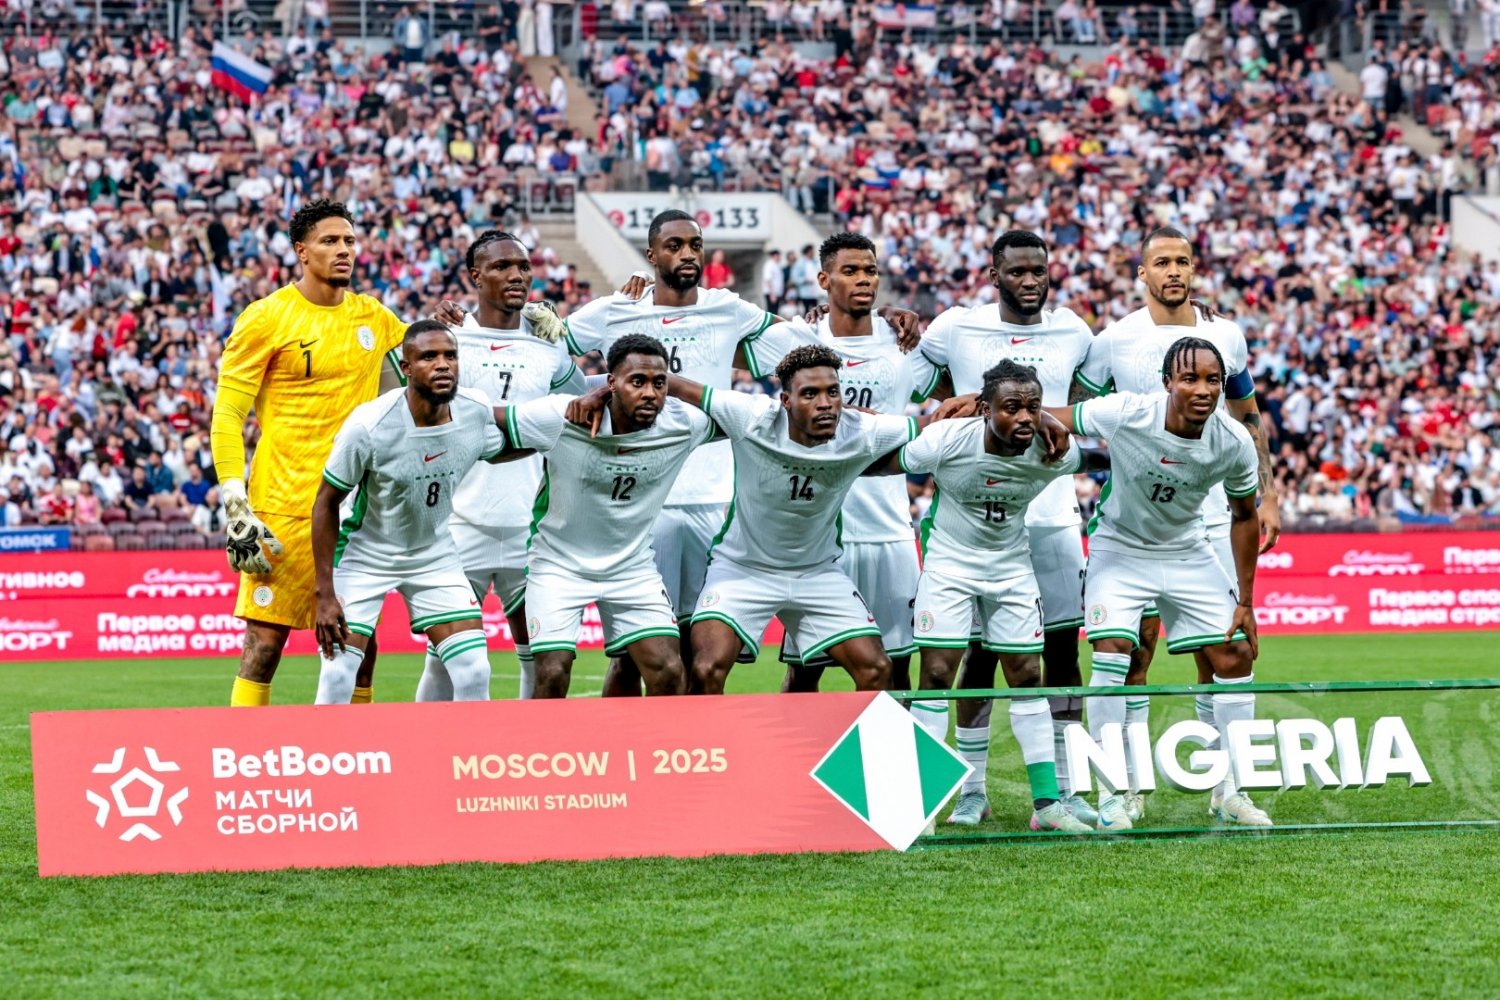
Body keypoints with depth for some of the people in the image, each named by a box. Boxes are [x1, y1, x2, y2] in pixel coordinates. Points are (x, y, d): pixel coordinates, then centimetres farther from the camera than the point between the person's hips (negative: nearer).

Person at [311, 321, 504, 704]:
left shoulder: (477, 413, -16)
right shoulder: (369, 425, -26)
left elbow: (496, 451, 9)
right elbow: (326, 504, -15)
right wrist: (325, 594, -16)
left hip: (436, 554, 3)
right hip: (366, 554, -3)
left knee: (474, 673, -5)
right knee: (337, 678, -9)